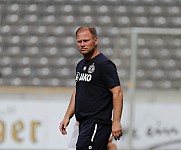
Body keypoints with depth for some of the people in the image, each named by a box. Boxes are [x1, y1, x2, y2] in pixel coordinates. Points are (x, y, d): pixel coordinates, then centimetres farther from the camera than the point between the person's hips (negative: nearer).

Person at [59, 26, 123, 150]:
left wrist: (116, 122, -20)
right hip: (84, 123, 9)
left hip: (98, 122, -9)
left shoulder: (104, 64, -9)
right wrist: (67, 116, 19)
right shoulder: (81, 65, 18)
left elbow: (117, 92, -14)